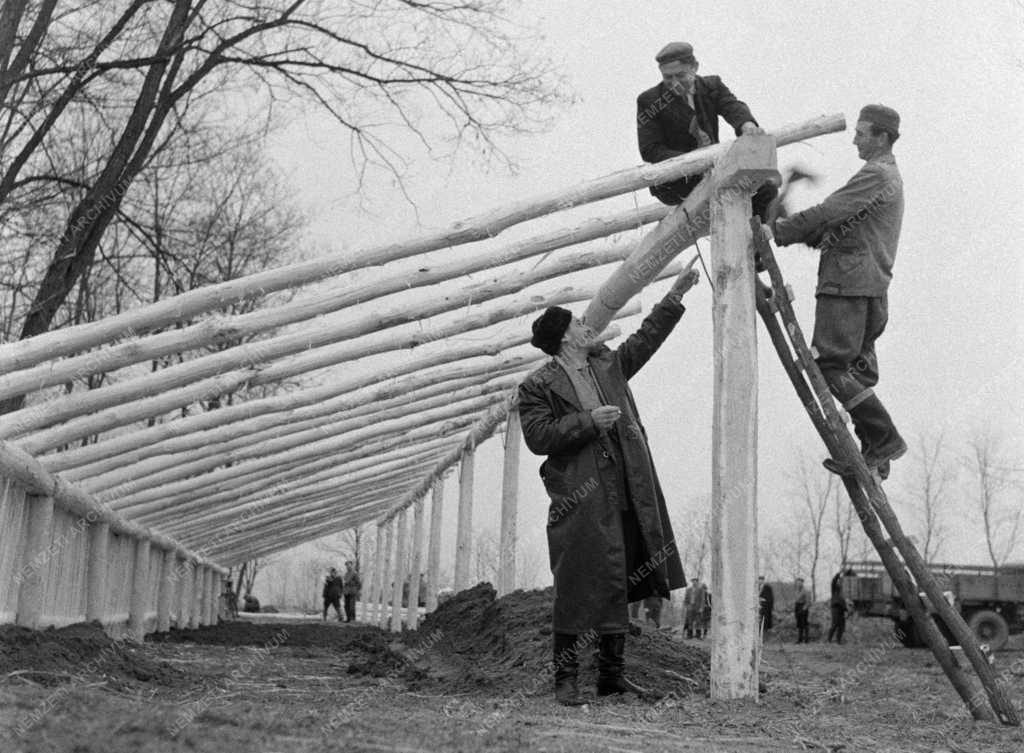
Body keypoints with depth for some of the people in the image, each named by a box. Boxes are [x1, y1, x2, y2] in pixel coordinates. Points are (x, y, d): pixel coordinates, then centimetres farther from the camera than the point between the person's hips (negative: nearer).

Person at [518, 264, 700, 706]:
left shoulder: (608, 365, 17)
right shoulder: (538, 386, -2)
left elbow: (646, 338, 27)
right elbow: (538, 437, -10)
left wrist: (676, 295, 26)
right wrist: (588, 421, -15)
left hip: (625, 496, 7)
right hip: (580, 501, -6)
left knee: (618, 587, 9)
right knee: (577, 590, -7)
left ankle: (611, 675, 18)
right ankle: (565, 679, 2)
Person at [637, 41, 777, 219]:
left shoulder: (711, 86, 6)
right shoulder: (649, 101, -6)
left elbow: (732, 106, -13)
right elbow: (650, 150, -11)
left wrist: (747, 124, -40)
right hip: (673, 182, -5)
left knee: (767, 188, -8)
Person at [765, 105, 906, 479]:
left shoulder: (877, 174, -7)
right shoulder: (889, 176, 26)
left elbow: (829, 212, -17)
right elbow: (840, 225, 22)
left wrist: (778, 230, -13)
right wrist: (789, 227, 11)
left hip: (849, 281, -10)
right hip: (871, 286, 10)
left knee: (831, 364, -13)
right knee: (857, 369, 9)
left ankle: (884, 438, -13)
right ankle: (874, 455, 8)